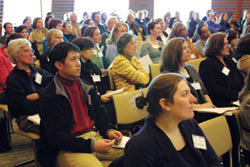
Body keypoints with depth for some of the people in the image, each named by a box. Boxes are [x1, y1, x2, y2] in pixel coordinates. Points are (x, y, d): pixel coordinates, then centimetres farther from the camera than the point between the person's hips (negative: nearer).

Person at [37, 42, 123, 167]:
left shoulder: (85, 87, 12)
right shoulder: (50, 98, -11)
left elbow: (99, 112, 20)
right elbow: (56, 137, -16)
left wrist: (109, 131, -2)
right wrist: (91, 146, -23)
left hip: (94, 136, 7)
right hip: (67, 148, -7)